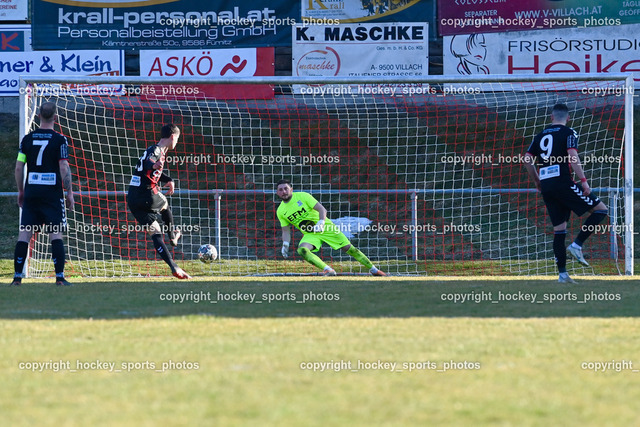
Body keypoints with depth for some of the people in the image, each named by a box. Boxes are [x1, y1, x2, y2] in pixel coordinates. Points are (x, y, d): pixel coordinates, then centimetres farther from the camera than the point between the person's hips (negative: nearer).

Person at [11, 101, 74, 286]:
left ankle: (17, 277, 1)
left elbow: (18, 167, 5)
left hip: (31, 191, 3)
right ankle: (59, 277, -6)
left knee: (24, 233, 4)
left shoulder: (27, 139, 5)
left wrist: (21, 191, 15)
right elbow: (64, 168, -10)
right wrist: (69, 192, -2)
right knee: (56, 234, 0)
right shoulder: (59, 140, -5)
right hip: (52, 193, -3)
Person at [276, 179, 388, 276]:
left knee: (348, 248, -6)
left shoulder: (302, 196, -10)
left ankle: (373, 269, 7)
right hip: (309, 235, 3)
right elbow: (286, 231, 9)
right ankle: (328, 270, -31)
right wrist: (285, 245, -9)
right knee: (302, 250, -29)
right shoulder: (280, 211, 2)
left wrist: (321, 223, -33)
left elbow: (322, 209, -14)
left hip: (326, 228, -3)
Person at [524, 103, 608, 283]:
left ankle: (562, 274, 4)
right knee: (601, 209, 1)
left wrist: (537, 181, 26)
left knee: (559, 230, 9)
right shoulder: (568, 133, 0)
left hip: (546, 187, 6)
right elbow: (572, 156, -14)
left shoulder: (541, 136, 17)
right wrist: (583, 180, -14)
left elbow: (527, 159, 14)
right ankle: (577, 245, -11)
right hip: (563, 184, -6)